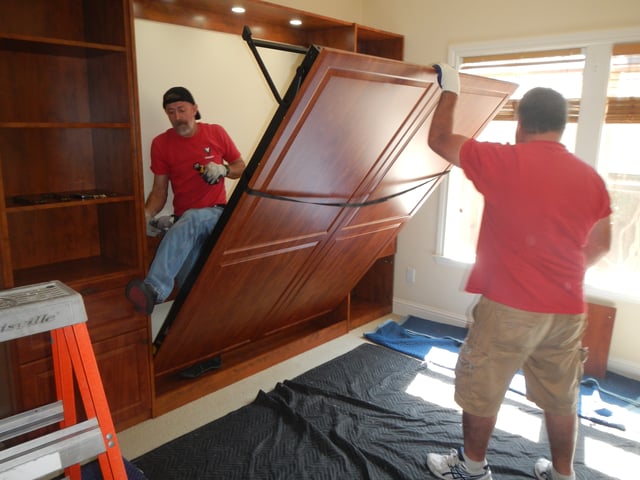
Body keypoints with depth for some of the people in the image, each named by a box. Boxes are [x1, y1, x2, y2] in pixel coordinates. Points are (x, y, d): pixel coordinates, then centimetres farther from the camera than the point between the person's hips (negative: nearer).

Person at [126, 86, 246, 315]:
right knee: (189, 286, -28)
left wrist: (224, 170, -12)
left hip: (216, 215, -1)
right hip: (185, 221, 2)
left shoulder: (216, 133, 3)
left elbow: (241, 167, 12)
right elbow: (159, 190, 4)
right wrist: (147, 214, -17)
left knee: (189, 222, -41)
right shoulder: (161, 143, 3)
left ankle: (154, 289, -48)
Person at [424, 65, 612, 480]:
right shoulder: (591, 178, 3)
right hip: (567, 311, 6)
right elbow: (600, 246, 12)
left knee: (481, 392, 13)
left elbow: (439, 139, -2)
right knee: (561, 399, 20)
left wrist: (450, 90, 12)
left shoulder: (504, 162, -14)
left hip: (509, 307, -5)